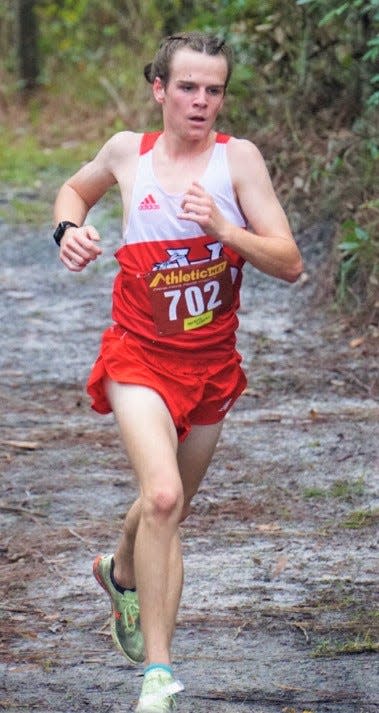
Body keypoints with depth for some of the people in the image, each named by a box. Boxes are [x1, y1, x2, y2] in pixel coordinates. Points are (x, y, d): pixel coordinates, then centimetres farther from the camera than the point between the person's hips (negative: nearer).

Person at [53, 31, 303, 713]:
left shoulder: (237, 158, -7)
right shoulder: (127, 152, -2)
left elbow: (290, 264, -12)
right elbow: (75, 189, 21)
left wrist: (222, 227, -27)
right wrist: (69, 230, 0)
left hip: (210, 363, 2)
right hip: (139, 356, -2)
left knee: (168, 513, 19)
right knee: (162, 496, -25)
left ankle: (121, 572, 55)